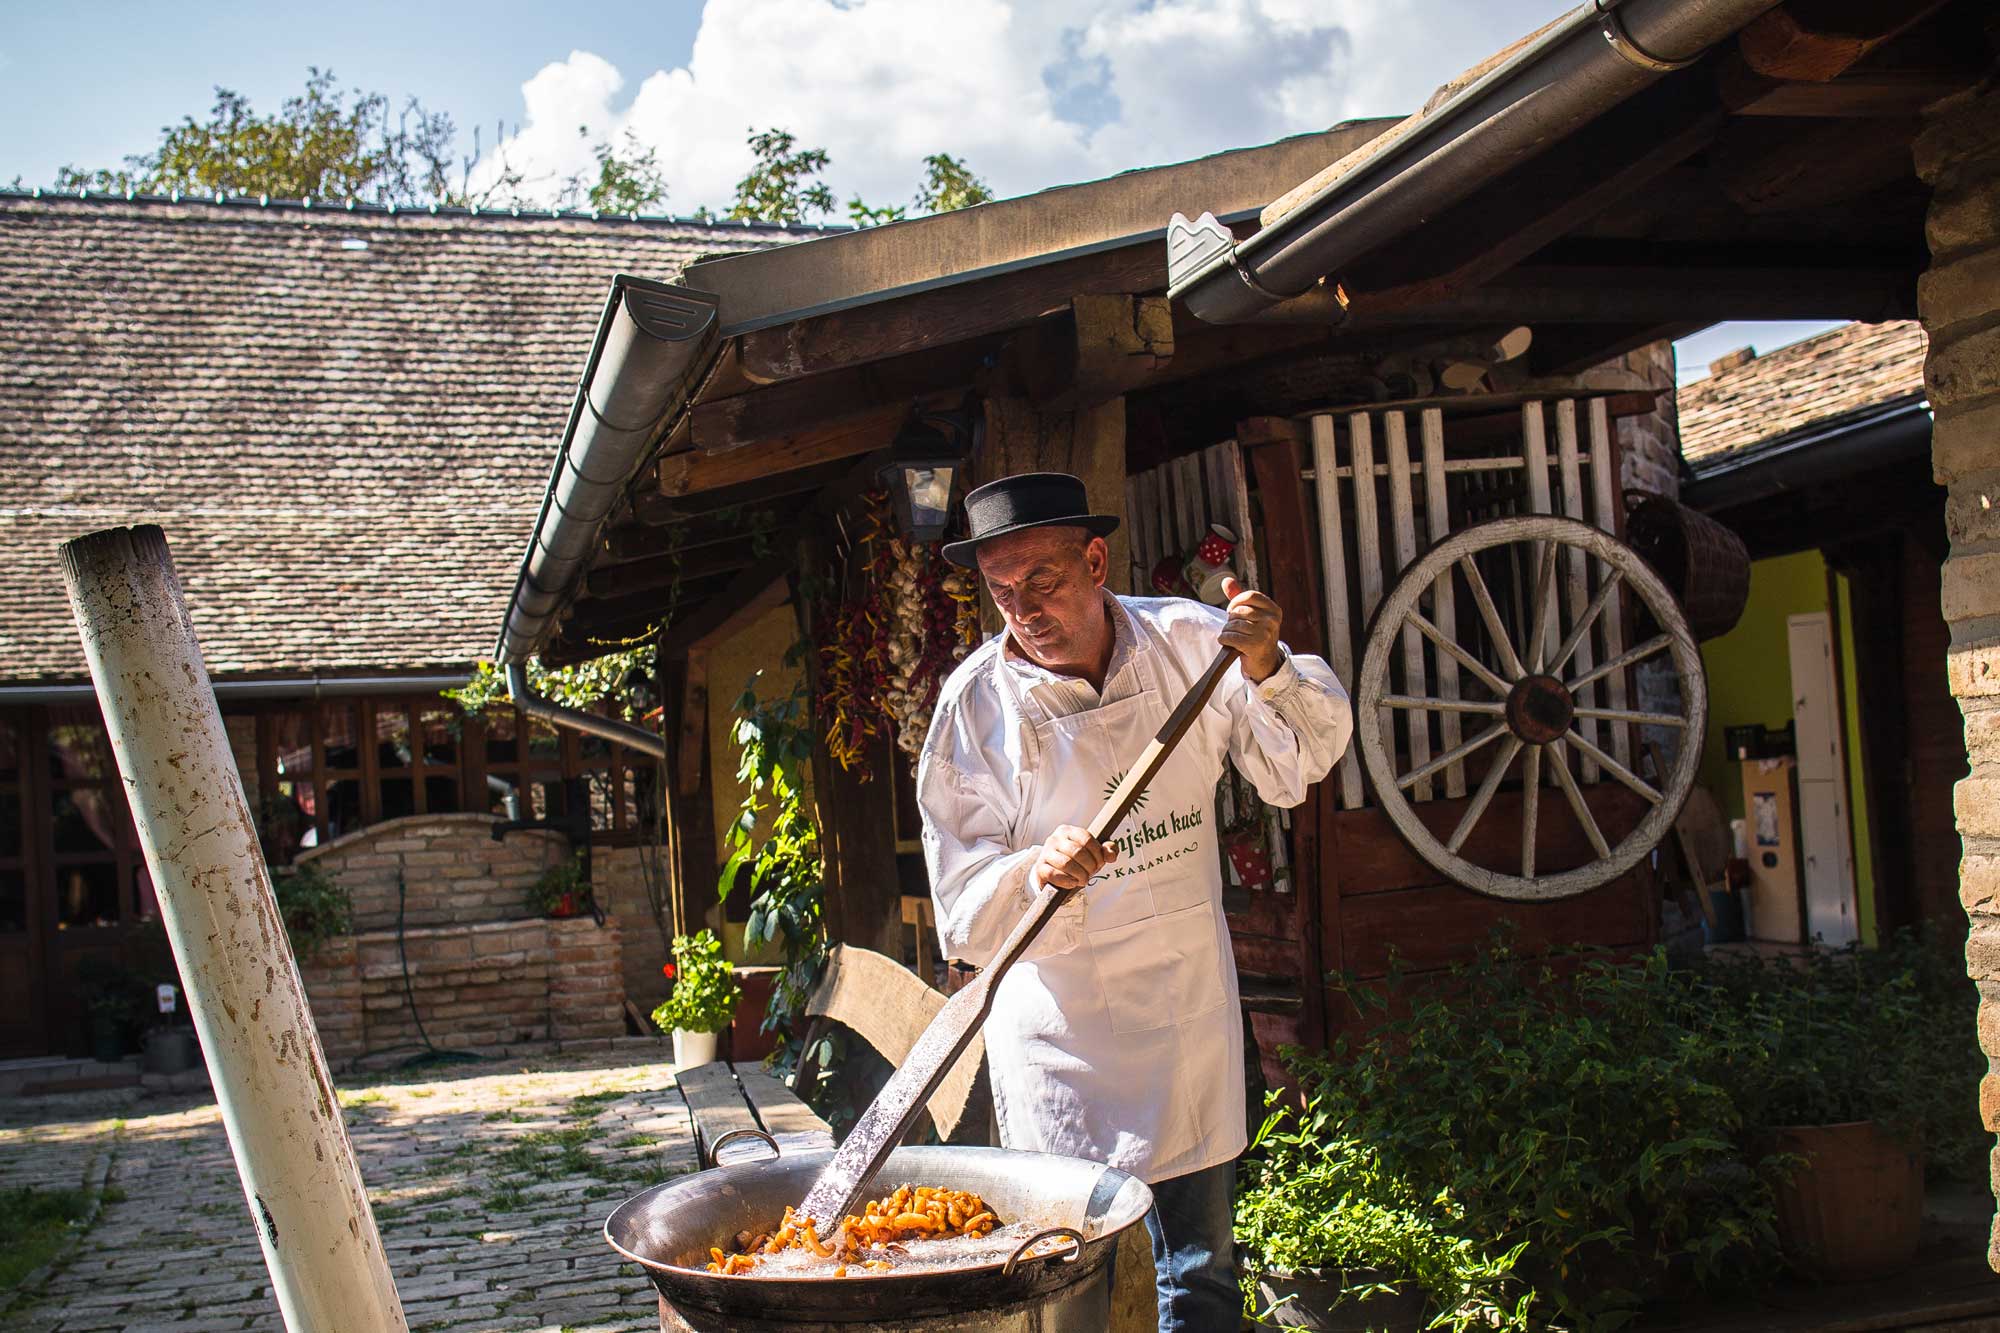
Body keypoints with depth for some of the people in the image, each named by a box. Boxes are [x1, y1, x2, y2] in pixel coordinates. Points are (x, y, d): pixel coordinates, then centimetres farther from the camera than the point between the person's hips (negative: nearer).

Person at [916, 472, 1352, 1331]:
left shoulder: (1186, 640, -3)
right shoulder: (977, 703, -10)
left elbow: (1300, 766, 0)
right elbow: (962, 912, -9)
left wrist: (1266, 671, -18)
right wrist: (1036, 870, -30)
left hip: (1190, 1005, 3)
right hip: (1064, 1029, -3)